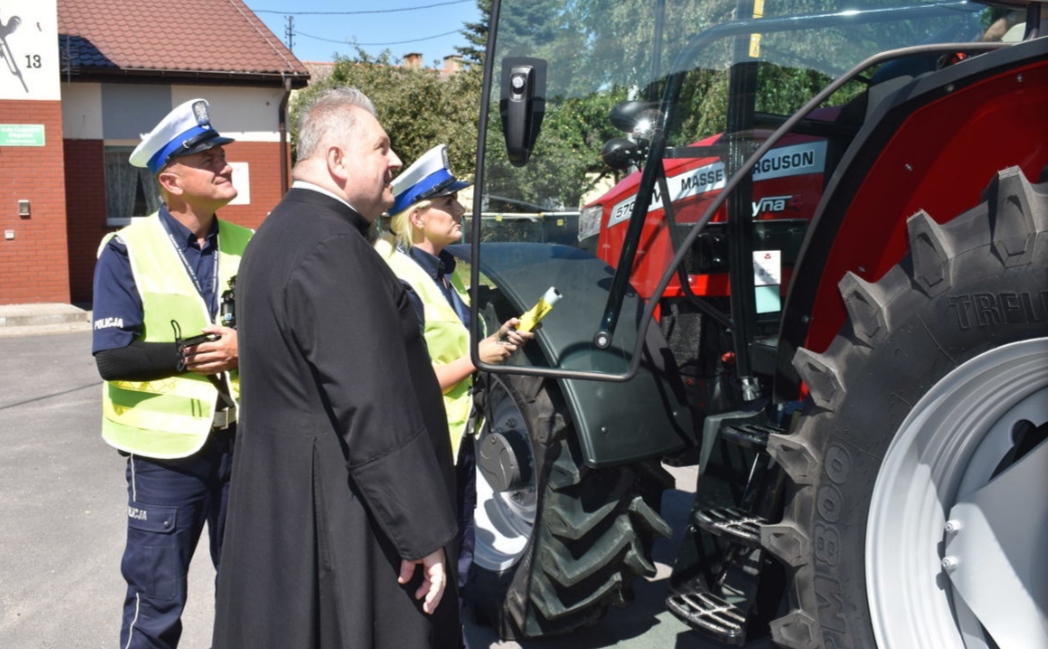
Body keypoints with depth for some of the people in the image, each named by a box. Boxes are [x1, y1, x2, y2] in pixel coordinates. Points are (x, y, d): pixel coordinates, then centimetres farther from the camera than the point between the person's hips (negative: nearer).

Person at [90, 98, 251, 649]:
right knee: (156, 602, 10)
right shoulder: (127, 251, -7)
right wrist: (192, 354, -18)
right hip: (166, 449, -3)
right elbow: (112, 357, -13)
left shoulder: (248, 246, 4)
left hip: (242, 441, 4)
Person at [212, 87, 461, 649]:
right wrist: (425, 535, -18)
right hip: (336, 515, -10)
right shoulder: (332, 248, -21)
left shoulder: (281, 231, 12)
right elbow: (375, 412, -25)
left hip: (283, 501, 10)